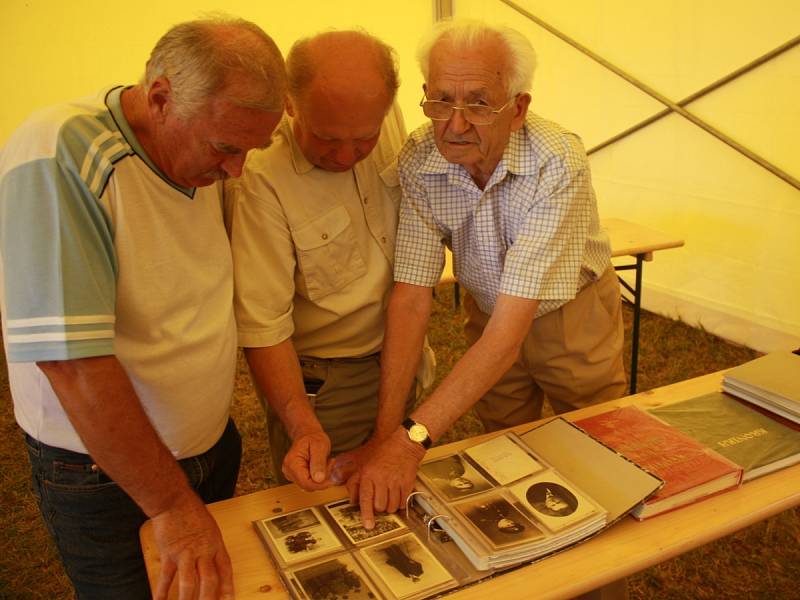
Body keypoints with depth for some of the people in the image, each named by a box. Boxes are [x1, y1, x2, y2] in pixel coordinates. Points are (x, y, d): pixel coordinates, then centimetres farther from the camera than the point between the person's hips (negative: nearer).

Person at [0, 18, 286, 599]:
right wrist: (172, 506, -23)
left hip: (214, 444, 7)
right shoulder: (56, 161, -27)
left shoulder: (202, 159, -2)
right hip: (102, 477, -6)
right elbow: (73, 363, -30)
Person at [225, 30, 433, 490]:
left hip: (401, 361, 6)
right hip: (320, 384, -5)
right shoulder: (259, 180, -28)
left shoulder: (392, 121, -9)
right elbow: (263, 323, -25)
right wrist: (302, 426, -35)